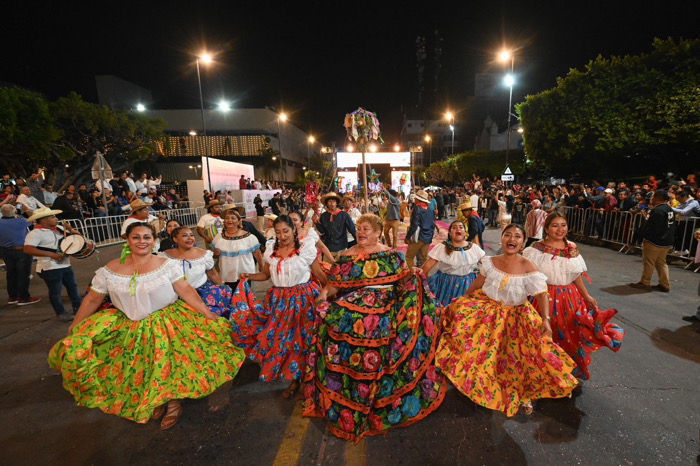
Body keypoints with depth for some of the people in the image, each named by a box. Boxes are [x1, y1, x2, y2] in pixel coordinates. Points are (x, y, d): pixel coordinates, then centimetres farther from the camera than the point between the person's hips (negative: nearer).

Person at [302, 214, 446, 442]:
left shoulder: (391, 255, 13)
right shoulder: (347, 257, 15)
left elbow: (404, 280, 8)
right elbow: (335, 284, 10)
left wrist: (412, 276, -10)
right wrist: (325, 293, -7)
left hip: (386, 302, -1)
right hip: (352, 304, 1)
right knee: (335, 320, -22)